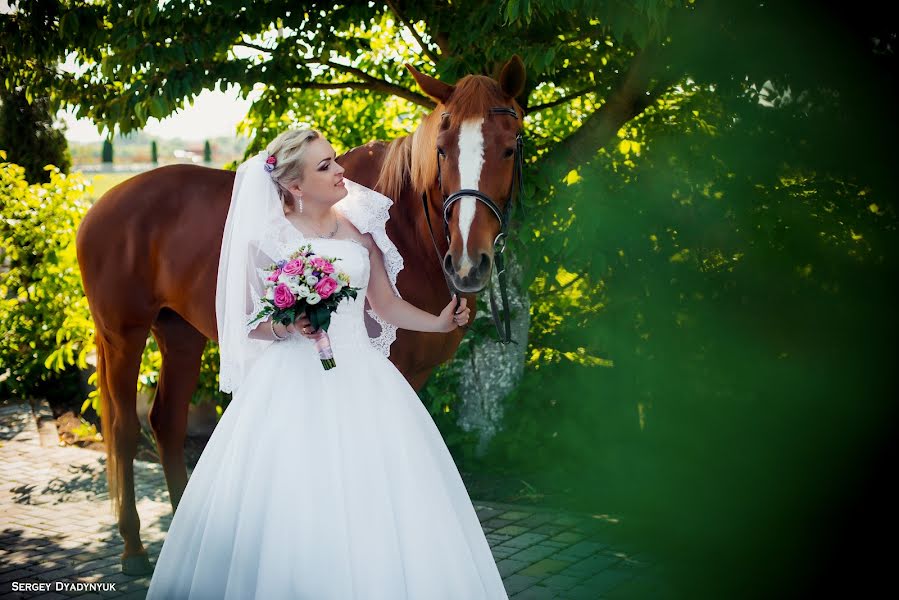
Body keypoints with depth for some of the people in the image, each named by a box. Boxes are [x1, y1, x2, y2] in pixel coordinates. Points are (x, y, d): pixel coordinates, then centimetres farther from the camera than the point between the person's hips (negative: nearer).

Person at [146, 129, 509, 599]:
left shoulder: (358, 224, 5)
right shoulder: (266, 237, -3)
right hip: (292, 382, -3)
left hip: (358, 379, 3)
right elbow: (247, 323, 2)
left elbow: (386, 304, 12)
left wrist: (439, 322, -1)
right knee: (288, 510, -3)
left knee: (373, 501, 0)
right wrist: (284, 327, -17)